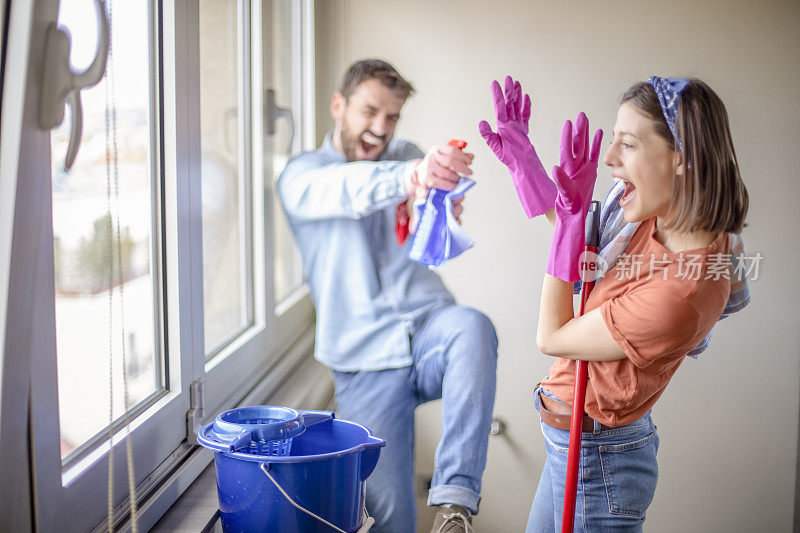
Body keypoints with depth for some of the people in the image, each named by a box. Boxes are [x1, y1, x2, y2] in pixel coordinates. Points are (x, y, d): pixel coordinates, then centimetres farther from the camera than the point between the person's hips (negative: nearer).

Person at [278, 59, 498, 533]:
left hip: (428, 329, 1)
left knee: (472, 328, -36)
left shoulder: (405, 157, 15)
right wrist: (411, 176, -44)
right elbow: (348, 189, -22)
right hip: (366, 361, -1)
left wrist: (443, 182, -34)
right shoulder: (302, 177, 4)